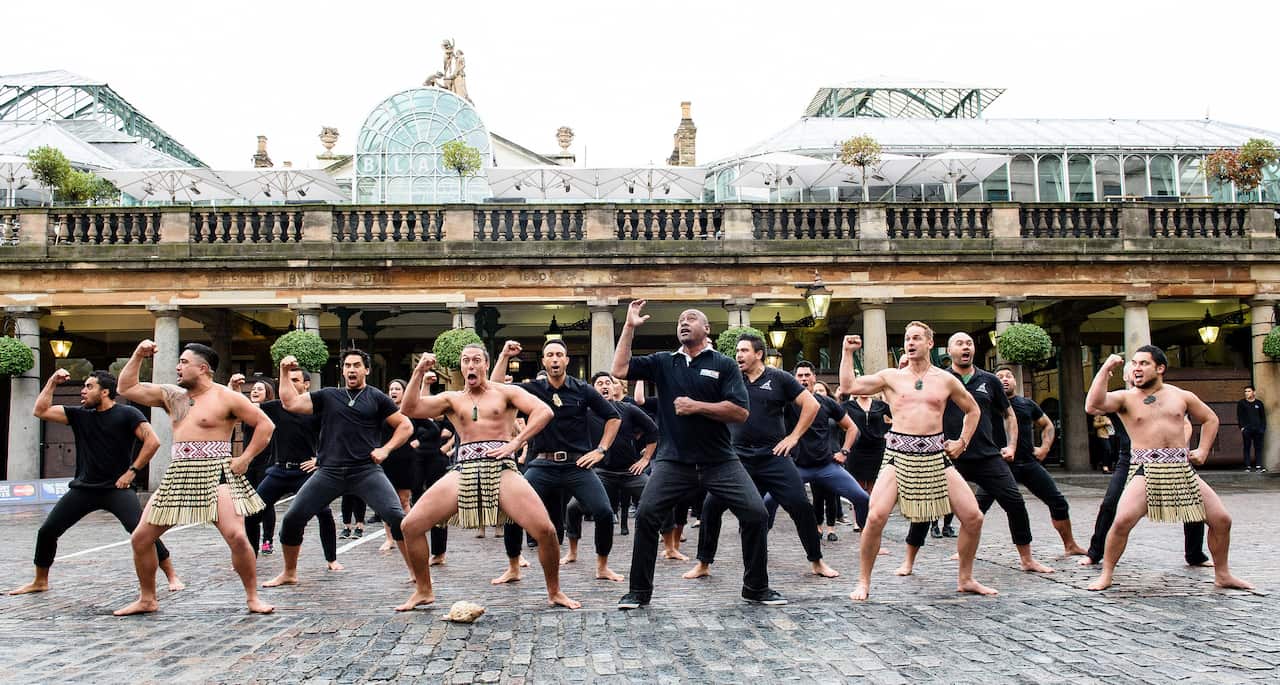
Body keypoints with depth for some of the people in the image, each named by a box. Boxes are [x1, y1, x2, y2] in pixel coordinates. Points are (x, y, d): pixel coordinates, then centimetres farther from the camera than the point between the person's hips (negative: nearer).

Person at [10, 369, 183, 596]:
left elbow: (152, 441, -14)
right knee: (47, 531, 6)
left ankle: (172, 576, -12)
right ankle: (40, 581, 28)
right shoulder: (80, 415, 11)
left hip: (117, 487, -6)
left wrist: (132, 471, -14)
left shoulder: (127, 414, -6)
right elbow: (40, 411, 13)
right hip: (83, 488, 6)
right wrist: (52, 382, 6)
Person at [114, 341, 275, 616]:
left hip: (216, 476, -6)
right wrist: (138, 356, 9)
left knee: (237, 537, -19)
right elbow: (126, 388, 17)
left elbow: (266, 425, -5)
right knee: (140, 538, 6)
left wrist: (245, 458, -9)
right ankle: (147, 599, 23)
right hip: (177, 477, 6)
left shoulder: (226, 397, -5)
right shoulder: (171, 395, 14)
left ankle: (253, 597, -3)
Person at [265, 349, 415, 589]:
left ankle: (415, 570, -6)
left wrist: (386, 448, -4)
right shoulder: (328, 396, 14)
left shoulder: (376, 398, 7)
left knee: (397, 516, -19)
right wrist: (284, 372, 4)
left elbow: (406, 426, 7)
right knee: (292, 518, 1)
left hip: (366, 471, -3)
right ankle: (289, 573, 22)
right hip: (329, 472, 3)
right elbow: (290, 403, 7)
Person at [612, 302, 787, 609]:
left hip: (720, 461, -1)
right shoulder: (662, 362, 9)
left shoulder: (724, 365, 2)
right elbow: (620, 370, -1)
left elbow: (741, 412, -7)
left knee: (756, 513, -8)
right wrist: (630, 326, -3)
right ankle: (639, 590, 5)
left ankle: (756, 587, 12)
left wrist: (696, 406, -13)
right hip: (673, 460, 1)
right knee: (646, 515, -11)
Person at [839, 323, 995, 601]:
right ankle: (863, 582, -2)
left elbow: (973, 410, 23)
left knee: (974, 518, -1)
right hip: (899, 455, -2)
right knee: (875, 517, -19)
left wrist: (962, 441, 13)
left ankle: (965, 579, 22)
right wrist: (848, 352, -3)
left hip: (936, 456, 2)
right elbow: (848, 387, -2)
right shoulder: (891, 377, 6)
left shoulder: (946, 380, 10)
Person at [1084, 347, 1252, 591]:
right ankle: (1106, 575, -6)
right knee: (1122, 520, -23)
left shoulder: (1181, 396, 11)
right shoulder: (1126, 398, 1)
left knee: (1222, 519, 3)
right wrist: (1105, 369, -17)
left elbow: (1210, 419, 26)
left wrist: (1203, 450, 13)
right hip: (1145, 470, -4)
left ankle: (1222, 575, 26)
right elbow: (1093, 405, -18)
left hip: (1182, 470, 4)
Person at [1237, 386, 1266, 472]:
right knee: (1247, 448, -1)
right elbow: (1239, 416, 5)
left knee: (1258, 447, -1)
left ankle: (1258, 465, -1)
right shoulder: (1241, 403, 7)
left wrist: (1263, 428, 4)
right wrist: (1242, 427, -6)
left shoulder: (1259, 403, 12)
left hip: (1258, 429, 1)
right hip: (1247, 429, -1)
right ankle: (1247, 466, 0)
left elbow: (1263, 416, 13)